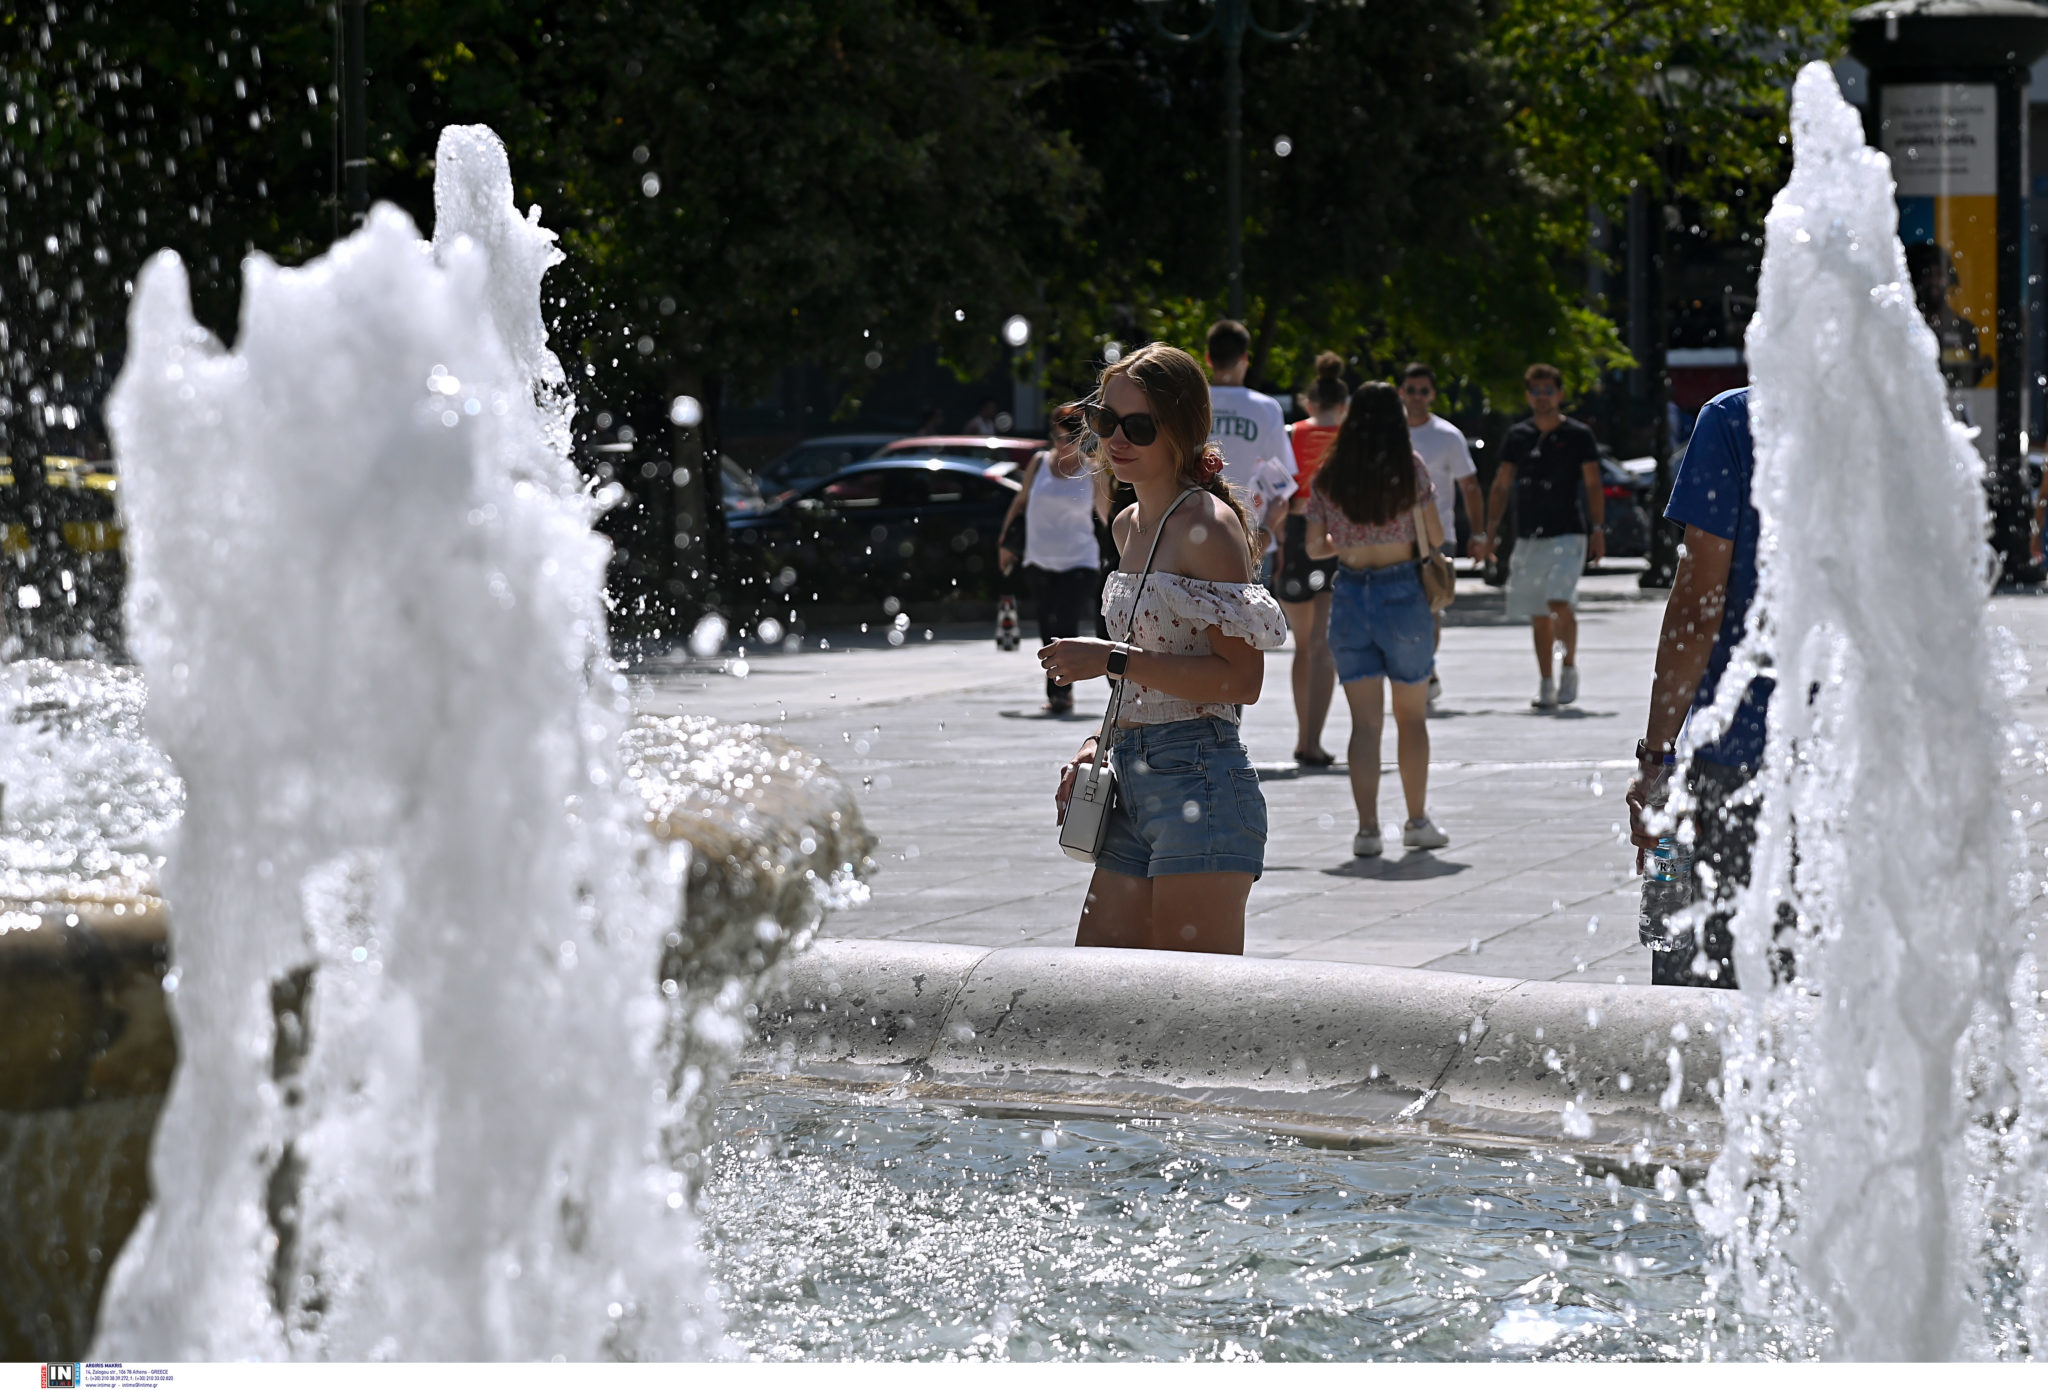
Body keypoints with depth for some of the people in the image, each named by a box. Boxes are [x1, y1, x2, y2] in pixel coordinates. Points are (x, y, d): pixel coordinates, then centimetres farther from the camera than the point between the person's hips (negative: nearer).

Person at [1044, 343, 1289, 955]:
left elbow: (1240, 678, -17)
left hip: (1198, 784, -9)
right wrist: (1100, 744, 13)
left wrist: (1113, 661, -17)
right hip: (1135, 783, 9)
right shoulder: (1131, 524, 16)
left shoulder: (1208, 526, -11)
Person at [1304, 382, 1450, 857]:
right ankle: (1417, 821, 21)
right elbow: (1435, 537, -3)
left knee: (1365, 720, 3)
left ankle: (1368, 828, -5)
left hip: (1350, 595, 1)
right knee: (1412, 716, 13)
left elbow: (1315, 546, 4)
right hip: (1402, 592, -1)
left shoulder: (1327, 478, 0)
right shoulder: (1410, 468, -6)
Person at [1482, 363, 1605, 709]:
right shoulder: (1517, 436, 10)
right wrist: (1490, 531, 7)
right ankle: (1546, 684, 14)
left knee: (1559, 603, -20)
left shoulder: (1578, 436, 1)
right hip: (1527, 536, 4)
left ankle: (1570, 667, 0)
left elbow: (1593, 485, 1)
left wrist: (1597, 529, -8)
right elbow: (1501, 486, 14)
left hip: (1567, 534, -4)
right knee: (1538, 616, 6)